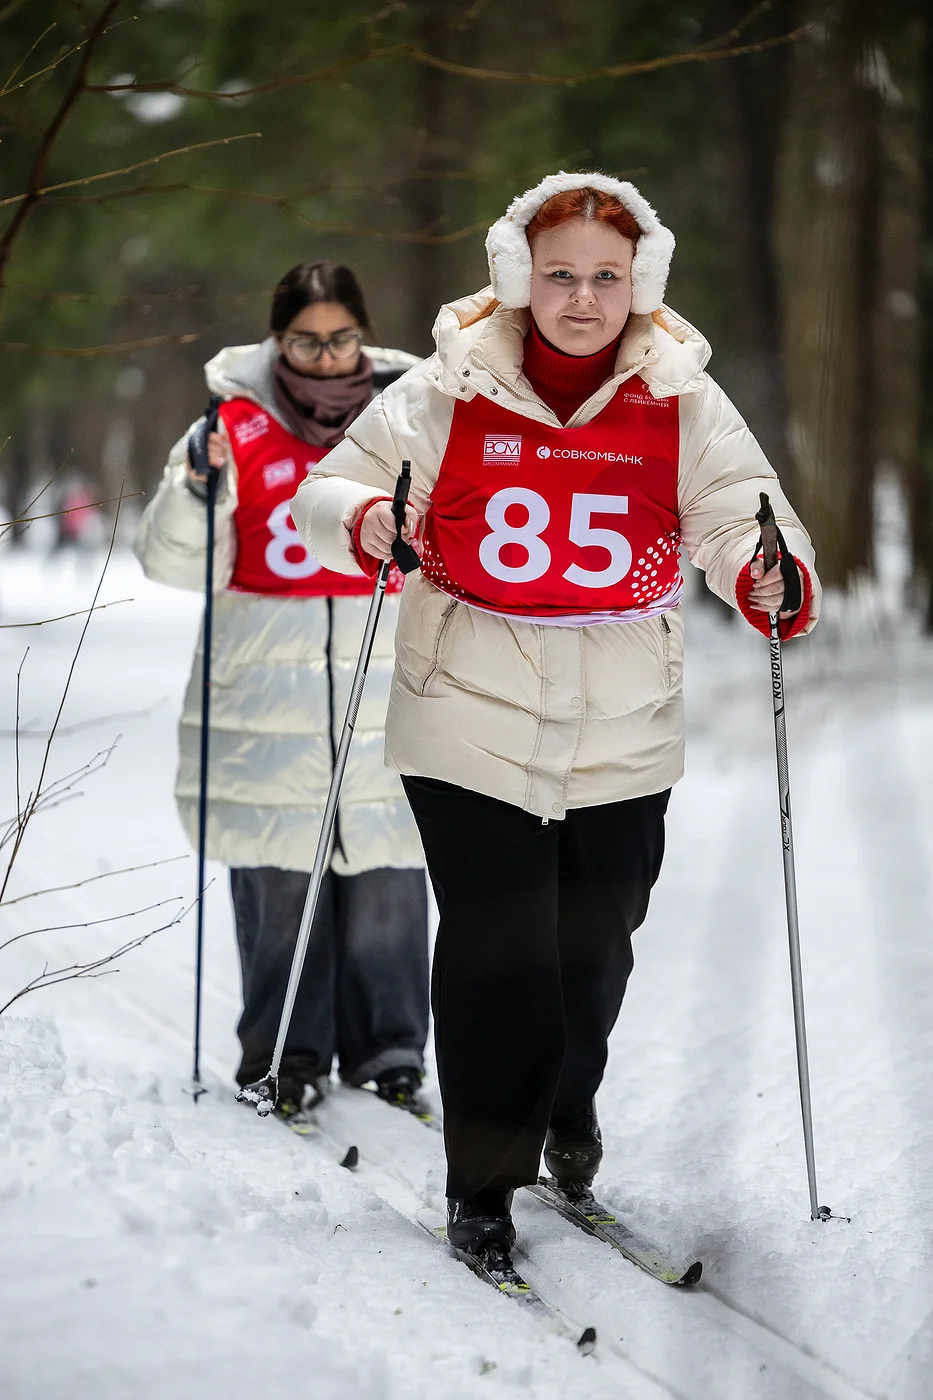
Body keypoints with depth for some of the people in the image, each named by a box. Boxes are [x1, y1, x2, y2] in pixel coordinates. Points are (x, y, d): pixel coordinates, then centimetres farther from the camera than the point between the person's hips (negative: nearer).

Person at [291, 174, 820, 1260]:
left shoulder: (682, 404, 0)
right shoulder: (448, 393, -4)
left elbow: (740, 517, -5)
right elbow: (329, 489, 0)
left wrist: (773, 579, -28)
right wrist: (361, 519, -23)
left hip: (623, 735, 2)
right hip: (472, 722, -2)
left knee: (596, 946, 15)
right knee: (497, 950, -4)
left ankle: (569, 1104, 45)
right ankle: (482, 1182, 12)